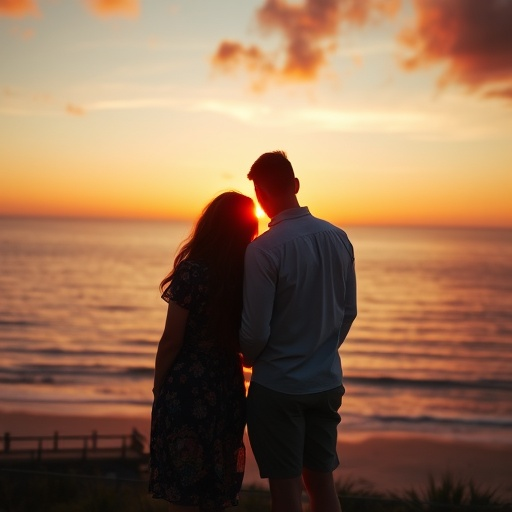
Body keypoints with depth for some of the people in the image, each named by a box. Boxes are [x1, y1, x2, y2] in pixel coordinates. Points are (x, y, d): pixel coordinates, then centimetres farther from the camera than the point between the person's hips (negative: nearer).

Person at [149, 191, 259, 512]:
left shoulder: (192, 272, -15)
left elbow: (171, 341, -12)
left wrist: (157, 389, 0)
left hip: (187, 390, -5)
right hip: (229, 388, 5)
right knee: (216, 485, 18)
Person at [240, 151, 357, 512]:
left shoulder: (263, 249, -18)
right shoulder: (338, 238, -1)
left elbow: (255, 332, -16)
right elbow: (348, 312, 8)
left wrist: (248, 357, 5)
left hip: (278, 386, -6)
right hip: (327, 382, 6)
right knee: (322, 482, 16)